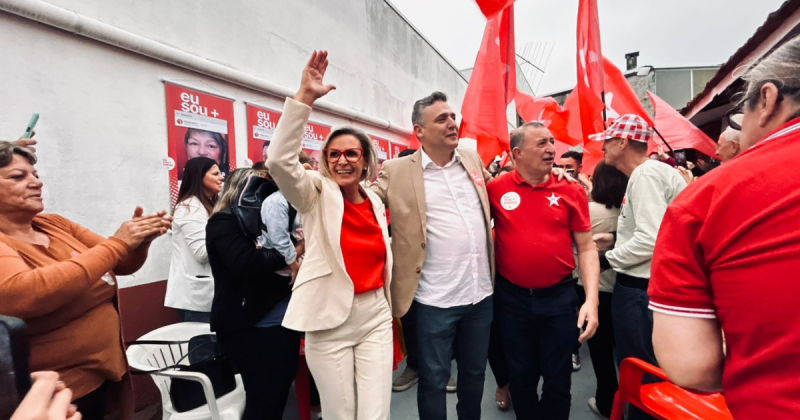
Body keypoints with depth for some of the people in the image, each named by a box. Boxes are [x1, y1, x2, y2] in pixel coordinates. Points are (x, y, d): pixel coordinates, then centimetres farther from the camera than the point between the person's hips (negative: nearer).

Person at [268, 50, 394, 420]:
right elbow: (279, 160, -25)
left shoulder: (375, 202, 7)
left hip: (375, 315, 4)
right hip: (330, 320, -3)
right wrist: (305, 97, -29)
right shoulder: (316, 194, -6)